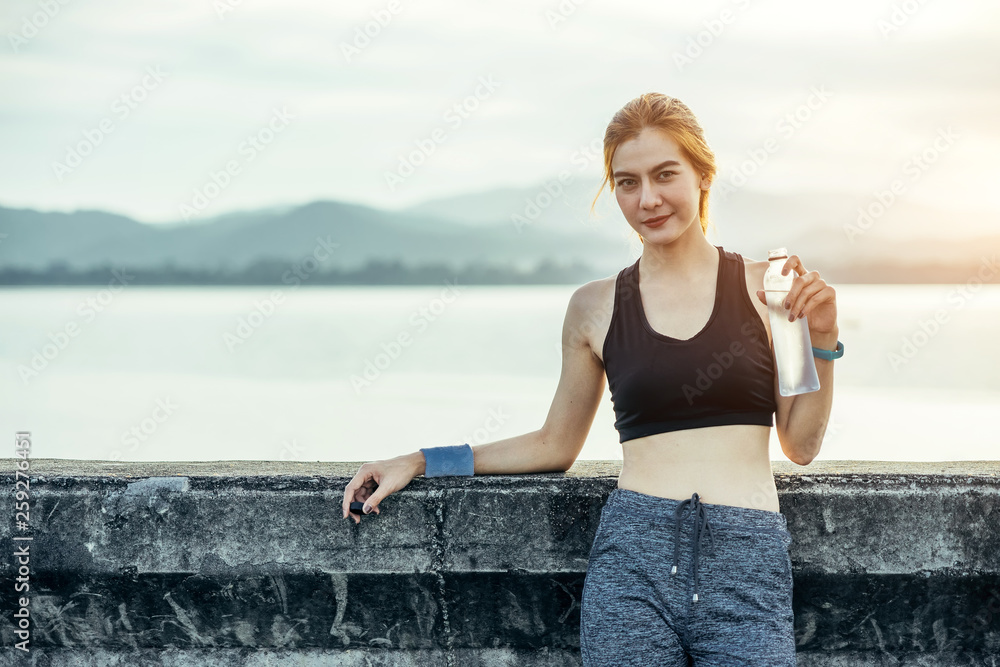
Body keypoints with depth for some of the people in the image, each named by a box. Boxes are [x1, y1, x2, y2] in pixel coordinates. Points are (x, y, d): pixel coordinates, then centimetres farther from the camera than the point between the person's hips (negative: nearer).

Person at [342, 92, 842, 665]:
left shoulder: (764, 287, 6)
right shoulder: (596, 308, 9)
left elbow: (801, 444, 9)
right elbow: (556, 445, 20)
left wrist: (822, 339, -3)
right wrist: (421, 463, 17)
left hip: (747, 566, -1)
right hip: (634, 558, 1)